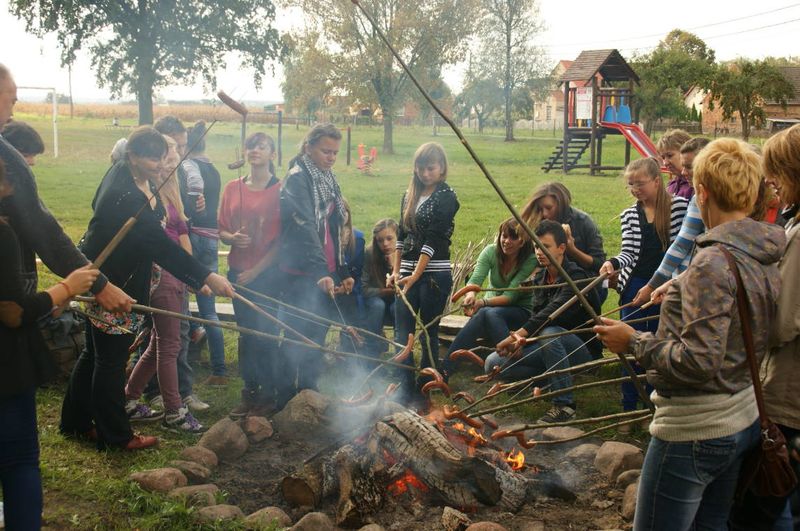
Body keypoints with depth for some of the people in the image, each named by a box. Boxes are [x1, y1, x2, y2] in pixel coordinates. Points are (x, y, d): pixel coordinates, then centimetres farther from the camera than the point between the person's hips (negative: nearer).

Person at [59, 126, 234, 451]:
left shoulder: (123, 173, 0)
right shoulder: (126, 196, -30)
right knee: (111, 360, 3)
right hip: (110, 283, -10)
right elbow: (162, 246, -33)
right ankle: (115, 435, 17)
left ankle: (75, 421, 36)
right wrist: (206, 277, -33)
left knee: (94, 352, 21)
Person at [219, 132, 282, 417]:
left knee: (265, 332, -1)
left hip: (268, 272, -4)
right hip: (239, 271, 4)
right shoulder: (233, 188, 6)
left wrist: (257, 269, -11)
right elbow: (222, 230, 10)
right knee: (246, 332, 12)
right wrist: (233, 238, -13)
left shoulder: (280, 190, -6)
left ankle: (268, 394, 13)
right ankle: (249, 391, 23)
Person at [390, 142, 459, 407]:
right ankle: (406, 387, 12)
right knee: (402, 332, 4)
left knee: (428, 333, 2)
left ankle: (423, 391, 13)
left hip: (434, 273, -6)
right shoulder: (409, 196, 12)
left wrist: (416, 275, -20)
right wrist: (396, 271, 11)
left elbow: (434, 238, -15)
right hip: (408, 272, 6)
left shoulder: (446, 197, -7)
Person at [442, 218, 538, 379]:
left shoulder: (531, 260, -16)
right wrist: (470, 294, -43)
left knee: (490, 313, -35)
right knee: (485, 314, -34)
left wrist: (483, 302, -37)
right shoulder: (491, 251, -6)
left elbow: (510, 296, -22)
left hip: (521, 310, -2)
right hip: (493, 305, 2)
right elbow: (475, 279, -19)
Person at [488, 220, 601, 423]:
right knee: (493, 363, -10)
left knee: (549, 333, -40)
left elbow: (552, 313, -32)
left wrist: (517, 335, -39)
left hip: (581, 350, -6)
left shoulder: (576, 277, -17)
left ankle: (565, 405, -27)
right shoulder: (540, 278, 8)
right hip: (547, 347, 7)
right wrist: (520, 340, -20)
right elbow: (536, 316, 2)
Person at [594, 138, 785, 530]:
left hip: (694, 434, -9)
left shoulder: (713, 263, -23)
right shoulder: (766, 259, 5)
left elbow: (699, 362, -26)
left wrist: (634, 343, -15)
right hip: (744, 424, 9)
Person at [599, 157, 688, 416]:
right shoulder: (629, 215, 5)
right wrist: (614, 263, -23)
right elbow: (629, 252, -2)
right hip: (635, 286, 2)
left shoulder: (679, 206, -2)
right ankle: (629, 408, 15)